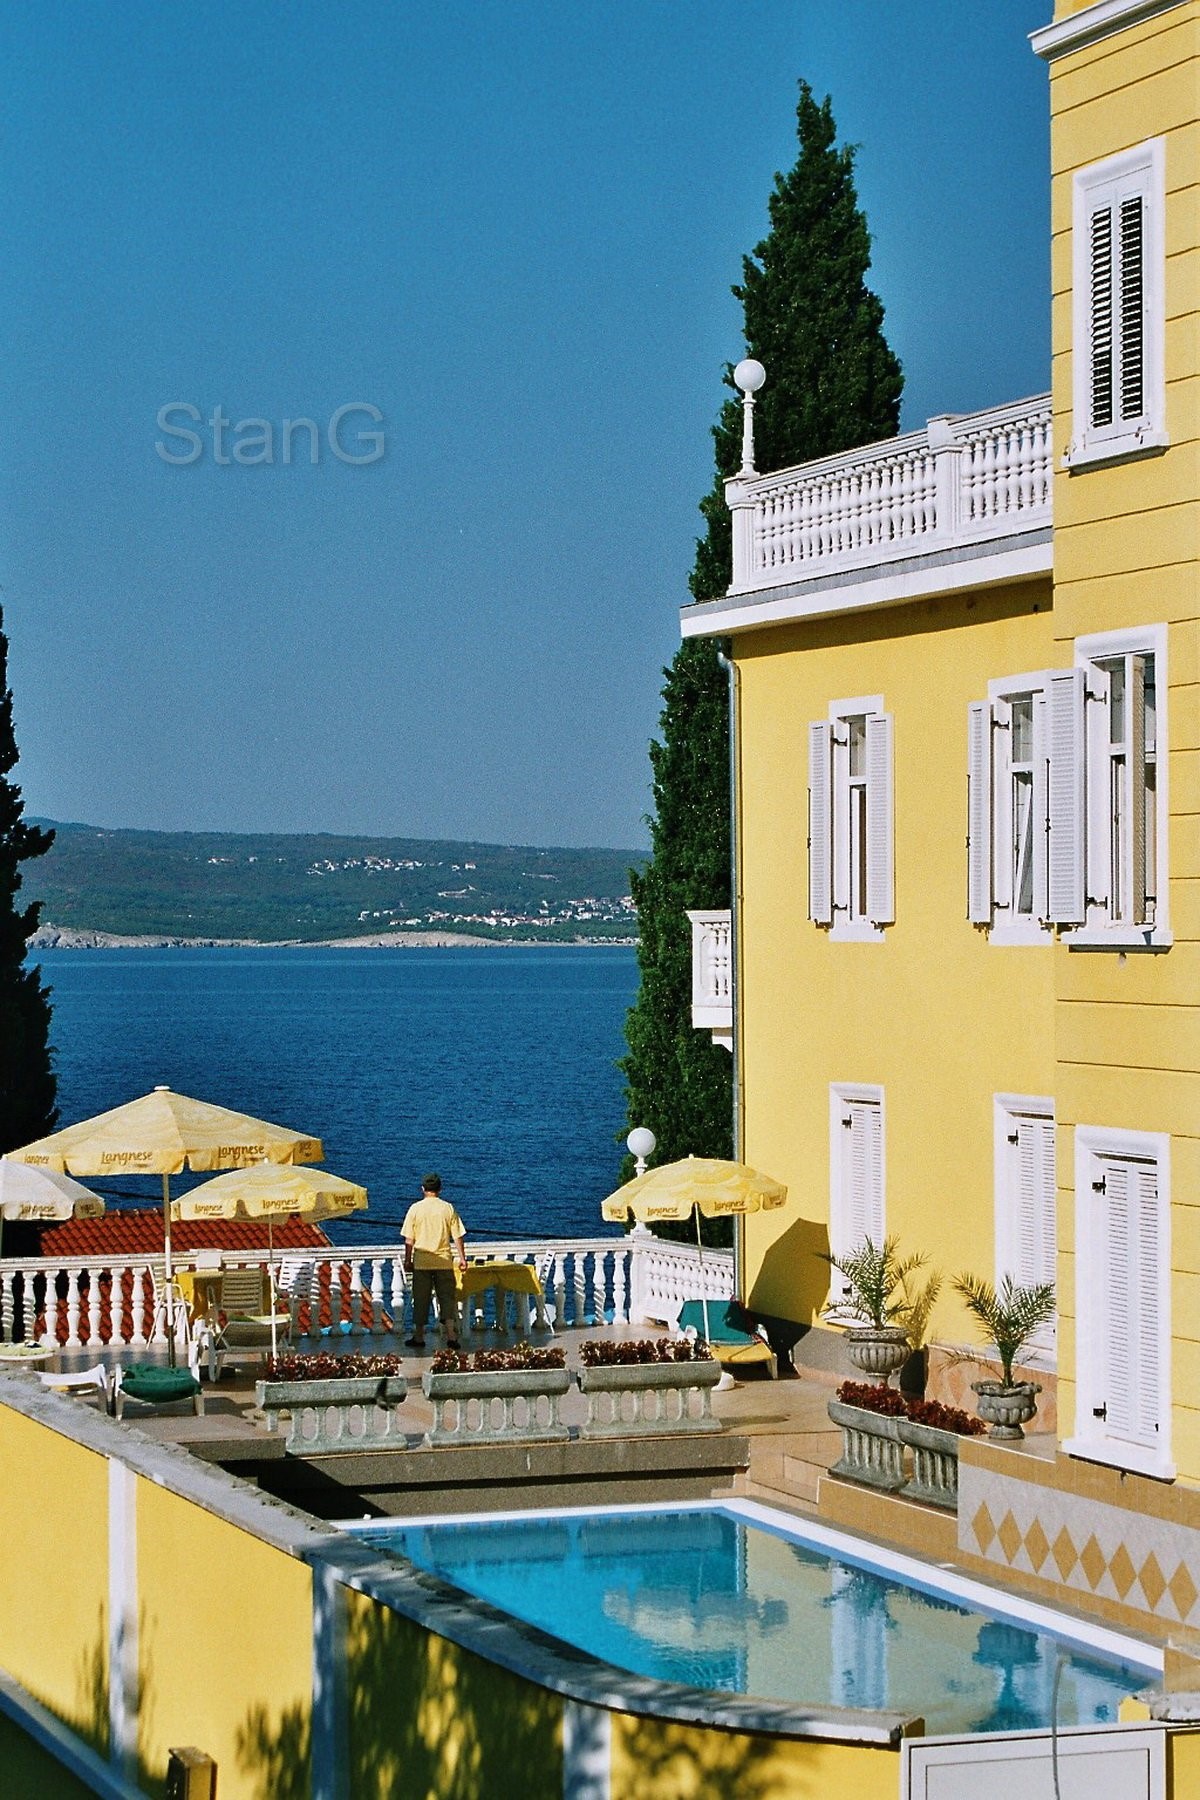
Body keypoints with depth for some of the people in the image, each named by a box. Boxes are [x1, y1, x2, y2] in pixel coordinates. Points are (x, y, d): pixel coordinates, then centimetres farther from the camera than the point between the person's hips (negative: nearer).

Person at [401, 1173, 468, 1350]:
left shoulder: (415, 1209, -3)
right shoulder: (448, 1208, -1)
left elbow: (409, 1239, -2)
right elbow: (458, 1237, 0)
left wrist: (408, 1260, 6)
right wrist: (462, 1258, 7)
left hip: (422, 1262, 0)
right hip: (444, 1261, 0)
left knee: (420, 1301, 7)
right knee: (447, 1298, 5)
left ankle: (419, 1338, 12)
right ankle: (451, 1336, -3)